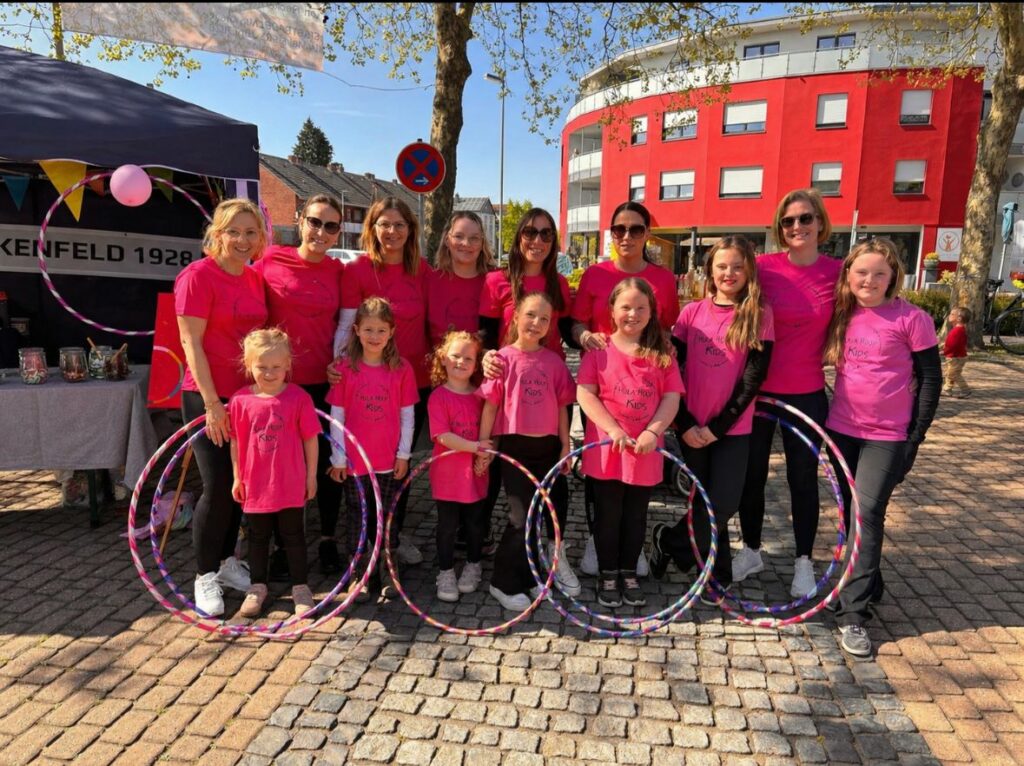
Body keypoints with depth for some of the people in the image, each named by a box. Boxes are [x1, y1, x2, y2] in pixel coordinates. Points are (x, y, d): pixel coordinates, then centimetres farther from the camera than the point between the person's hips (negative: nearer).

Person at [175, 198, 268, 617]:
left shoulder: (255, 279, 8)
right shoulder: (198, 275, -10)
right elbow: (191, 343, -13)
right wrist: (212, 402, -17)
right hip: (208, 397, -6)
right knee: (218, 486, -5)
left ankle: (227, 561, 28)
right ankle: (205, 576, 12)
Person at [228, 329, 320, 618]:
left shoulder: (298, 398, -11)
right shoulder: (241, 399, -6)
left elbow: (310, 439, -4)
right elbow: (236, 441, 3)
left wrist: (311, 475, -1)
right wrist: (238, 477, 6)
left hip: (291, 483, -2)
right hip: (256, 484, 2)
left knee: (293, 535, 11)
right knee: (258, 536, 17)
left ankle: (300, 587, 25)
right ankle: (257, 587, 33)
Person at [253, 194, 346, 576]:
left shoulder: (338, 270, 3)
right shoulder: (271, 259, -5)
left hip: (325, 381, 2)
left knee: (328, 463, 11)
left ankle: (329, 540, 29)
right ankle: (283, 545, 27)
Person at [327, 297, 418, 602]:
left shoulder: (402, 368, -4)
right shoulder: (345, 368, -5)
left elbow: (407, 416, 1)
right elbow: (336, 416, -3)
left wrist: (403, 454, -1)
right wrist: (338, 458, -3)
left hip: (389, 461, 1)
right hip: (354, 461, 0)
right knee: (358, 519, 10)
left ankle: (385, 574, 26)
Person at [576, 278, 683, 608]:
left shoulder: (661, 353, 4)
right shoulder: (599, 350, -3)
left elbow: (672, 397, 0)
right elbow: (584, 394, -9)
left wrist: (653, 432, -14)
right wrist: (613, 430, -17)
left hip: (646, 450, 2)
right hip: (606, 449, -2)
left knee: (636, 516, 14)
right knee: (608, 515, 10)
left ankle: (629, 574, 31)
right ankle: (608, 575, 26)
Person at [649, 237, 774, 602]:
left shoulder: (760, 316, -2)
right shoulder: (692, 312, 2)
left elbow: (754, 377, -7)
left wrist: (717, 426, -12)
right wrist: (685, 424, -8)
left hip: (733, 428, -1)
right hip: (692, 427, 1)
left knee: (723, 504, -4)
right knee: (704, 502, 9)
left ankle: (667, 541, 19)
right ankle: (718, 576, 27)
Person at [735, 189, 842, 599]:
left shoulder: (837, 272, -5)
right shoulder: (763, 267, -7)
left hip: (806, 395, 0)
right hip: (756, 390, 0)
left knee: (803, 478, 12)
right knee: (751, 475, 12)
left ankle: (804, 562, 29)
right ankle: (751, 550, 32)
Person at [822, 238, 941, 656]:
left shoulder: (911, 319, -9)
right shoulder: (843, 314, 3)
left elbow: (931, 379, -5)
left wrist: (915, 437, -7)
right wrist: (824, 420, 9)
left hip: (886, 437, -4)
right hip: (841, 430, 5)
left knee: (868, 512, -9)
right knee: (850, 512, 13)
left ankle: (853, 613, -4)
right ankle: (867, 583, 34)